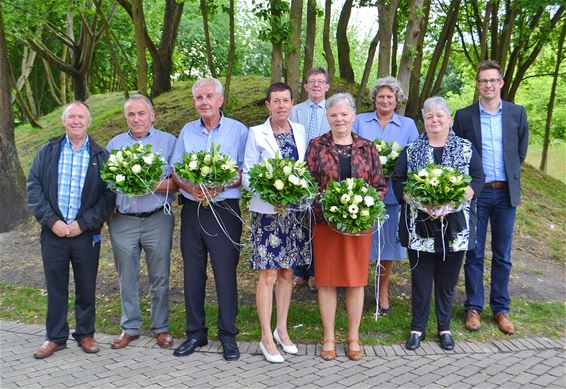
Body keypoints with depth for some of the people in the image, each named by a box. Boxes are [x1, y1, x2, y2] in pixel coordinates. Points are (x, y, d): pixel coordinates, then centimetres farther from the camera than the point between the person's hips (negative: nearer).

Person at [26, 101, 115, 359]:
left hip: (86, 233, -1)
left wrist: (83, 224, -12)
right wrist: (52, 221, -10)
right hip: (53, 231, 1)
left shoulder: (101, 156, 1)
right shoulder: (47, 152, 6)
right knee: (55, 287, 9)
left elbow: (108, 195, -4)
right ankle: (55, 337, 23)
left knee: (86, 287, 9)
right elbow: (34, 188, 1)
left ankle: (85, 334, 24)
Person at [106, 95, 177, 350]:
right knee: (127, 278, 9)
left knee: (159, 277, 4)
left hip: (157, 220, -2)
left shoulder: (168, 141, 4)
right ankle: (130, 327, 22)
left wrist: (154, 186, -18)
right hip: (122, 221, 2)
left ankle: (160, 327, 18)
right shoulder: (114, 144, 13)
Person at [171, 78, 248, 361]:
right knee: (192, 274, 9)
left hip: (224, 210, -4)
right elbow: (175, 171, 10)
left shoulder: (238, 130, 0)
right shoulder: (187, 131, 12)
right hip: (191, 209, 4)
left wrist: (221, 186, -20)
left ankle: (228, 335, 12)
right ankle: (195, 333, 22)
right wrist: (191, 187, -10)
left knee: (226, 273, -1)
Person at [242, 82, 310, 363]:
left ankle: (282, 330, 26)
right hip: (267, 212, -4)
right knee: (268, 276, -2)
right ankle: (266, 338, 9)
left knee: (287, 273, 13)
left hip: (295, 211, 4)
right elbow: (247, 174, -6)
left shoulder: (301, 132, 9)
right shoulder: (256, 134, -3)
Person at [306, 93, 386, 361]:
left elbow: (380, 185, 7)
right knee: (326, 279, 5)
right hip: (325, 222, -1)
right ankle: (328, 338, 19)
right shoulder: (316, 146, 4)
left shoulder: (367, 147, 7)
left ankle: (354, 338, 21)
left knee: (356, 279, 7)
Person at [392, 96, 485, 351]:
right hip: (420, 227, 0)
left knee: (447, 280, 10)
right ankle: (418, 328, 20)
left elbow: (478, 179, 1)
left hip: (455, 228, 0)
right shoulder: (411, 150, 6)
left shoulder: (466, 149, 6)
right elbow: (397, 181, 3)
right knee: (420, 279, 6)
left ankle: (444, 328, 26)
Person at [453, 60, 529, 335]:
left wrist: (510, 174, 15)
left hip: (506, 192, 2)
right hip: (475, 192, -1)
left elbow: (521, 149, 15)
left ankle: (501, 309, 20)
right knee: (475, 254, 5)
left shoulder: (517, 113, 4)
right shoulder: (464, 116, -1)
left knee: (502, 256, 8)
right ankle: (473, 308, 16)